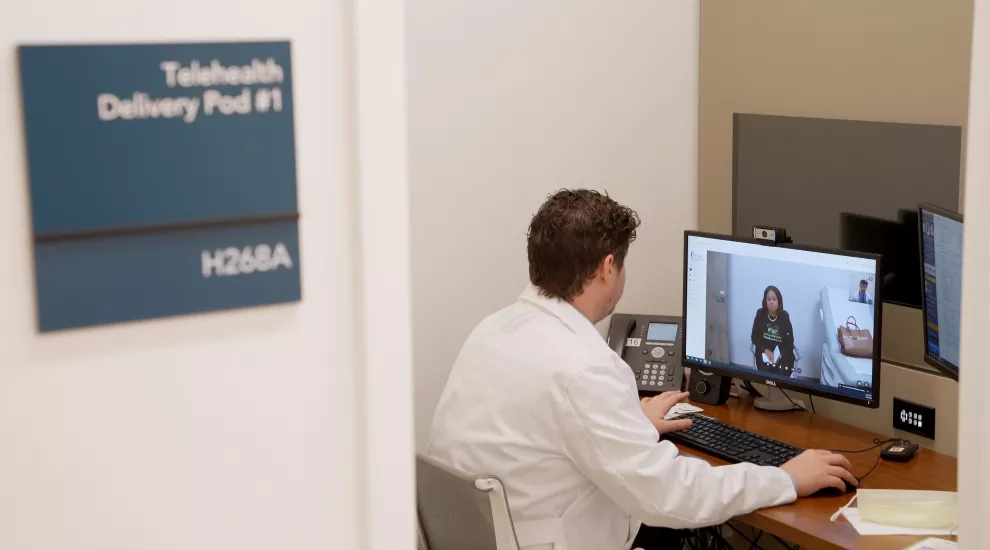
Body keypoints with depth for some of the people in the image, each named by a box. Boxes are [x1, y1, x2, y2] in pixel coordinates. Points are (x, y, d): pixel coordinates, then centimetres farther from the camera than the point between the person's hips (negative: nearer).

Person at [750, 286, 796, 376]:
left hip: (783, 355, 0)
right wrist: (766, 350, -13)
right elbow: (754, 337, 2)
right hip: (764, 354, 0)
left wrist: (779, 354, -16)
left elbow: (790, 340, -1)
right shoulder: (760, 314, -2)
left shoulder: (784, 316, -2)